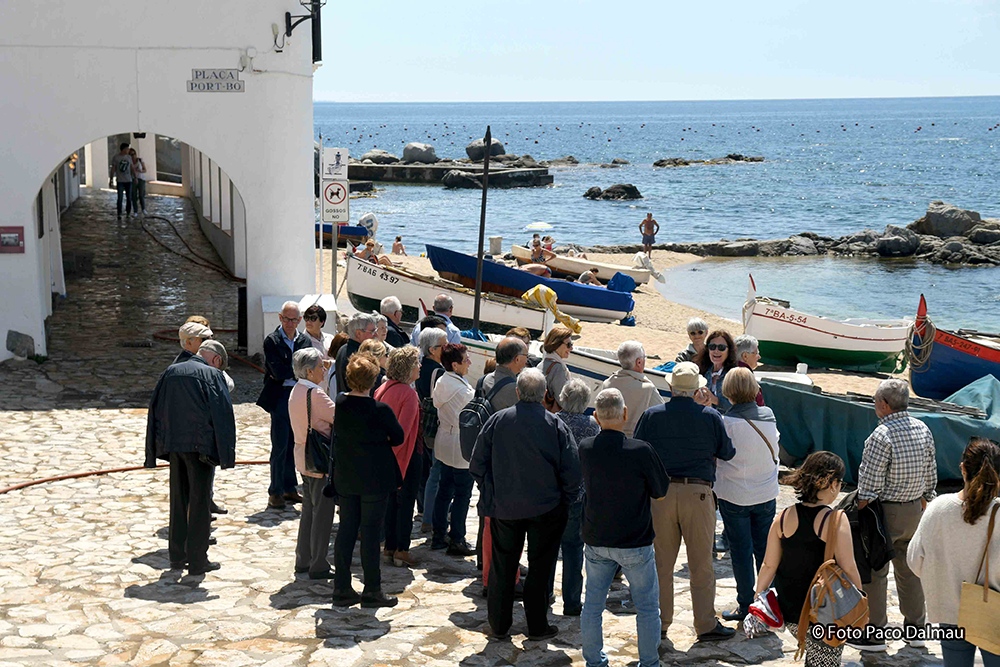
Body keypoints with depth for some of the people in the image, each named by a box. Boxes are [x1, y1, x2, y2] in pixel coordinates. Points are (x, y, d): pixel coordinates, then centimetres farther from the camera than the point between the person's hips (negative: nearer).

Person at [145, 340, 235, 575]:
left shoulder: (170, 371, 11)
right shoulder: (212, 375, -6)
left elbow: (155, 410, 13)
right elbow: (222, 413, -12)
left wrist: (153, 452, 17)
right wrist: (226, 454, -9)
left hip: (173, 445, 5)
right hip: (199, 445, -5)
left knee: (178, 500, 15)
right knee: (200, 502, 2)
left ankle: (177, 556, 21)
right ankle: (197, 560, 4)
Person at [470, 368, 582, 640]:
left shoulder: (497, 421, -5)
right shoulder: (555, 425, -9)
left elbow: (477, 465, 0)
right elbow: (572, 471, -8)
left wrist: (490, 492, 13)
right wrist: (565, 500, 6)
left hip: (503, 507, 2)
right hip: (545, 509, -1)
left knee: (502, 566, 13)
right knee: (540, 567, 9)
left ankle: (499, 625, 21)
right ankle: (537, 626, 15)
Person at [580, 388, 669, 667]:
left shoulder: (585, 448, -6)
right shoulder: (641, 451, -19)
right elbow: (661, 490, -6)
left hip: (596, 541, 4)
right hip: (635, 543, -4)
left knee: (592, 604, 15)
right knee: (647, 606, 12)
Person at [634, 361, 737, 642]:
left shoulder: (651, 416, 0)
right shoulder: (710, 416, -3)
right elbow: (727, 452, 5)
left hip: (660, 493, 2)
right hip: (698, 493, -2)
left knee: (661, 563, 11)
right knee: (701, 565, 6)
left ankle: (658, 623, 18)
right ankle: (706, 625, 11)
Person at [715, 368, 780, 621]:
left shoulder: (727, 422, -18)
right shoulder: (768, 416, -3)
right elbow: (774, 453, 8)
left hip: (735, 494, -4)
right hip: (766, 493, 4)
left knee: (741, 551, 5)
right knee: (765, 548, 15)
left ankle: (746, 607, 10)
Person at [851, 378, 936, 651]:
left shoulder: (882, 436, -22)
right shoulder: (923, 429, 1)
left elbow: (870, 484, -20)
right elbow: (930, 472, 10)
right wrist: (924, 499, 21)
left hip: (885, 510, -7)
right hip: (914, 509, 7)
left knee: (874, 571, 4)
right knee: (908, 567, 20)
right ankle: (916, 626, 29)